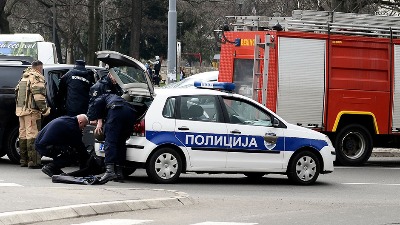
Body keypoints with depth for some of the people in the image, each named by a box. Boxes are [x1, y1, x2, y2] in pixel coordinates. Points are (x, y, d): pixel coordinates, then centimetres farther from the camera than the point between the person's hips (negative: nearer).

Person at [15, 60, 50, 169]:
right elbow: (39, 95, -20)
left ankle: (23, 160, 20)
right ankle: (33, 161, -15)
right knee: (33, 135, -10)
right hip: (32, 111, -9)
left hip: (21, 110, 9)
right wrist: (45, 109, -16)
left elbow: (17, 92, 25)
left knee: (23, 134, 14)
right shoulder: (37, 78, -10)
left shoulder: (24, 78, 19)